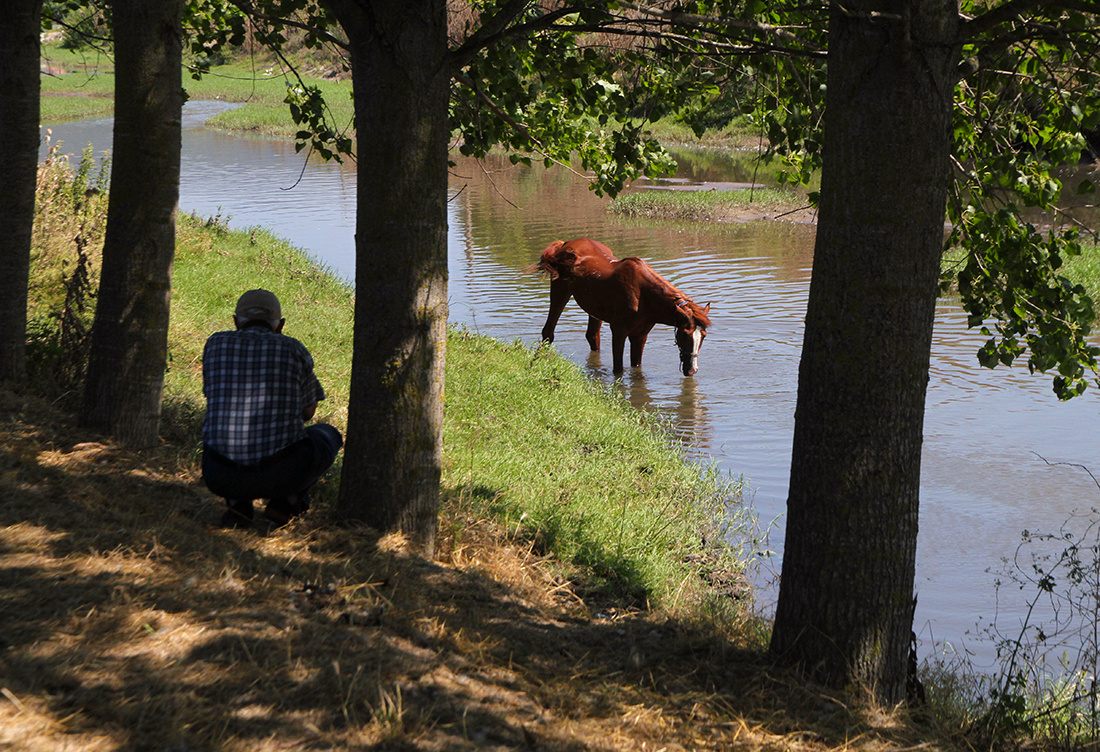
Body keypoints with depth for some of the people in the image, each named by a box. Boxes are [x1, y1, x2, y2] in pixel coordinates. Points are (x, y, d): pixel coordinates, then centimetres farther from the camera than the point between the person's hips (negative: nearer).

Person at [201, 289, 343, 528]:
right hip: (281, 475, -2)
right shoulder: (294, 350, 5)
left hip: (221, 476, 2)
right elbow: (308, 411, 21)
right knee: (328, 434, 30)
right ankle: (285, 503, 9)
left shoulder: (216, 342, 9)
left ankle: (238, 506, 13)